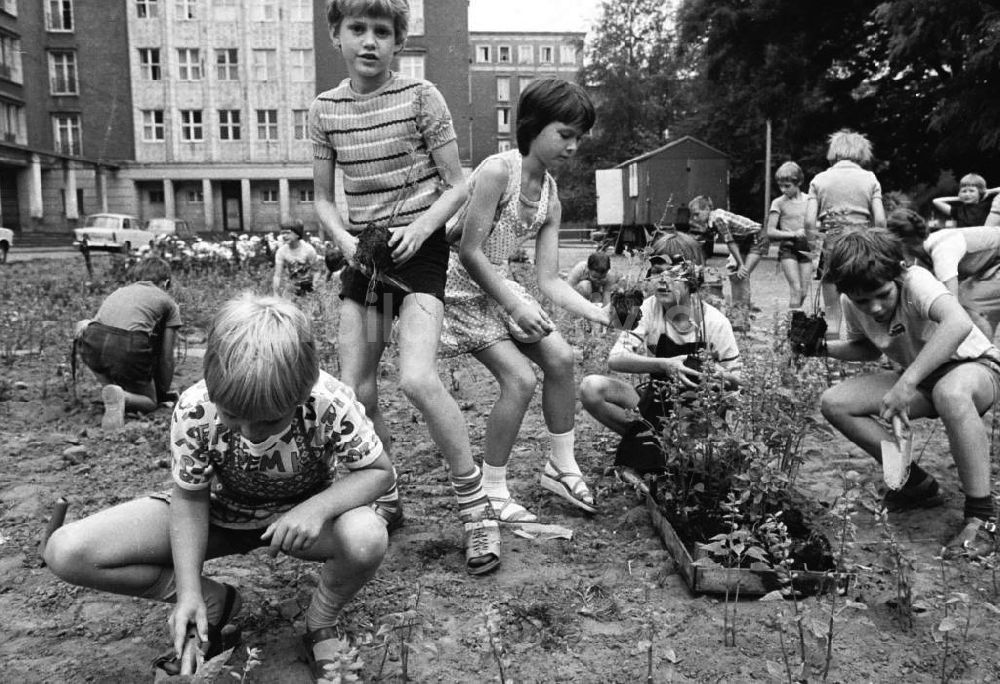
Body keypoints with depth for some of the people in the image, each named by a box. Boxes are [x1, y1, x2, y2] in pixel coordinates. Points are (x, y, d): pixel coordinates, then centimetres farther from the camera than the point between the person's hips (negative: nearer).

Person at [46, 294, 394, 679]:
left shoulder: (331, 405, -32)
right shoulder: (194, 411, -27)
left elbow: (379, 471, -19)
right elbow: (190, 497, -13)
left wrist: (319, 507, -37)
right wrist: (188, 593, -20)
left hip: (301, 515, -1)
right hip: (219, 514, 2)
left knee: (368, 538, -37)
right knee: (66, 553, -16)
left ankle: (320, 627, -2)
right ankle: (214, 603, 2)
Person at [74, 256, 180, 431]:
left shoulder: (118, 292, 33)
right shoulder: (168, 303, 22)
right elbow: (165, 357, 18)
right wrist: (163, 393, 31)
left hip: (93, 344, 4)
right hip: (129, 348, -4)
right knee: (150, 401, 18)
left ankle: (110, 388, 17)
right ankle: (121, 397, -18)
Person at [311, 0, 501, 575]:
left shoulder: (421, 97, -6)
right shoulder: (325, 109, 5)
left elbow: (458, 186, -4)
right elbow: (324, 200, 10)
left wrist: (417, 230, -19)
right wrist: (346, 241, -9)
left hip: (420, 248, -5)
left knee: (418, 379, -23)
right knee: (356, 392, 2)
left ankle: (477, 506, -6)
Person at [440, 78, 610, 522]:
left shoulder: (550, 200, 2)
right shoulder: (497, 171, -22)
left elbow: (549, 279, -1)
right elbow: (469, 252, -24)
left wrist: (601, 315, -11)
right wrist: (515, 305, -25)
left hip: (497, 285, 8)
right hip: (460, 288, -8)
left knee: (560, 358, -1)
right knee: (520, 378, -16)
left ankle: (561, 467, 16)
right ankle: (492, 491, 1)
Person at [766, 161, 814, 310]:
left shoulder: (809, 200, 6)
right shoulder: (778, 203, -2)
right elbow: (770, 232, -5)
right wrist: (793, 234, -16)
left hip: (806, 249, 3)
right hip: (788, 249, -3)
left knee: (803, 292, 4)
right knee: (796, 289, -16)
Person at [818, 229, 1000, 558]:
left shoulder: (915, 281, -28)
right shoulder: (851, 303, -10)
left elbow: (959, 323, -49)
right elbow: (869, 348, 9)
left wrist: (907, 382, -55)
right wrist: (822, 346, -10)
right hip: (919, 381, 6)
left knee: (950, 393, -43)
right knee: (834, 404, -15)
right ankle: (917, 484, 1)